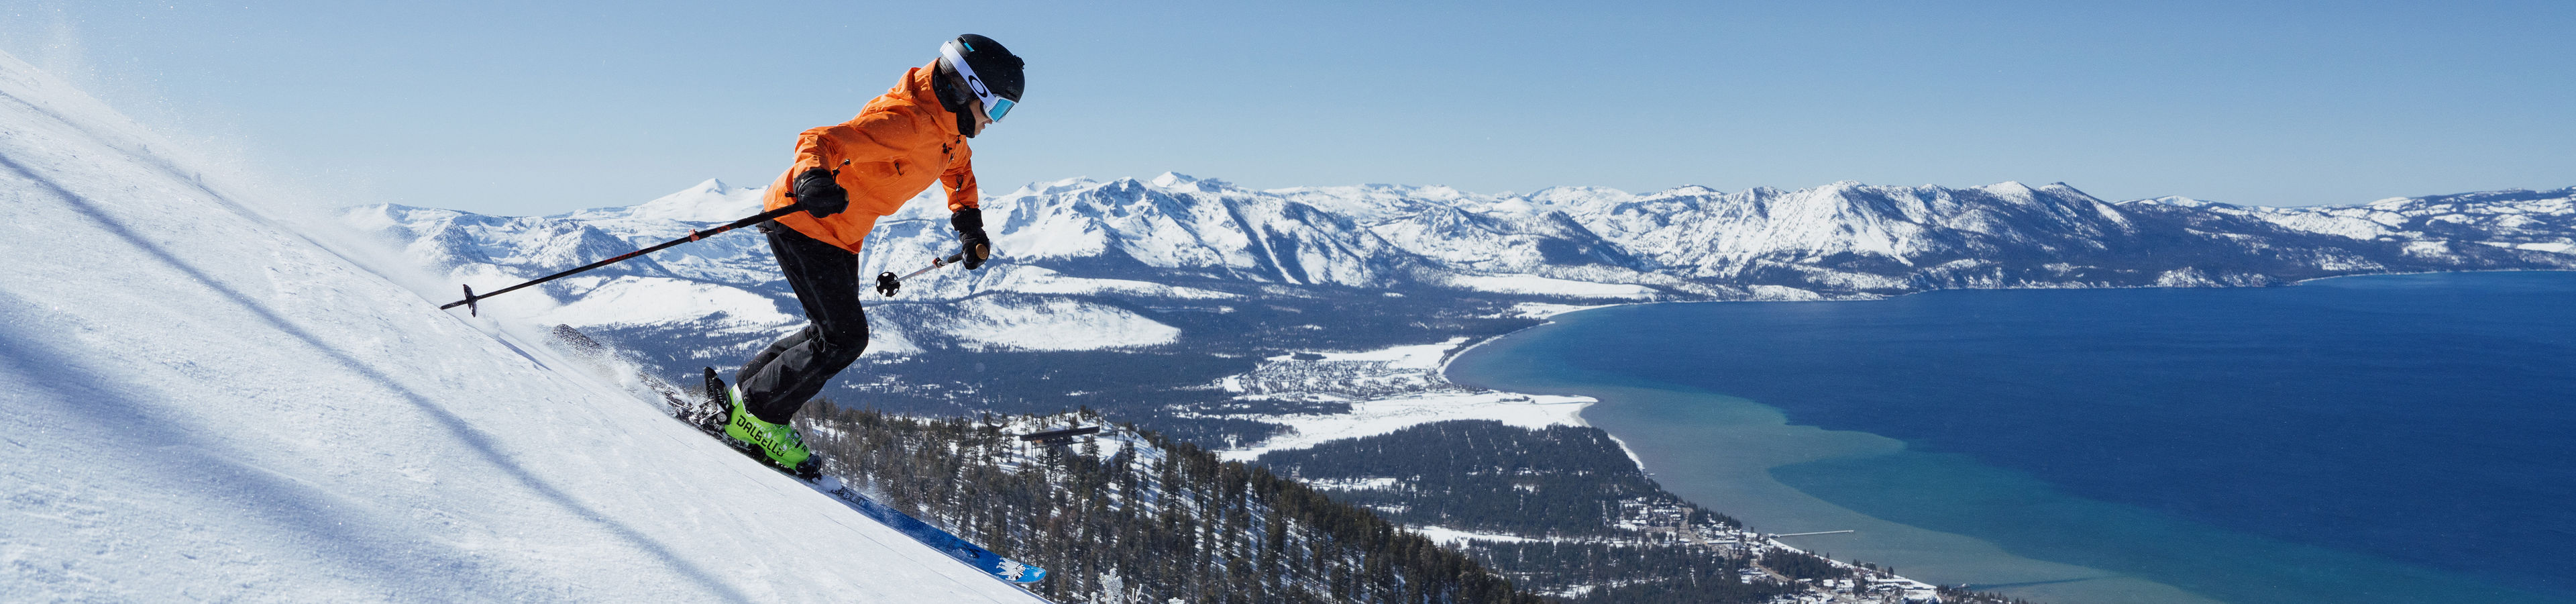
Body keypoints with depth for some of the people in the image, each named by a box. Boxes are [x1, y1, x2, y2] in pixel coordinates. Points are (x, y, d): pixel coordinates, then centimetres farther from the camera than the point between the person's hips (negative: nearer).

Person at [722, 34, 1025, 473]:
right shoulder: (905, 122, -28)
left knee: (832, 332, 15)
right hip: (802, 222, -10)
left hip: (841, 238, 10)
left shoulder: (952, 134, 3)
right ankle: (756, 414, 2)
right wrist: (813, 178, -55)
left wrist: (969, 225, 18)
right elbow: (820, 141, -34)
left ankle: (746, 390, 28)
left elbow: (959, 169, 27)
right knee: (845, 337, -12)